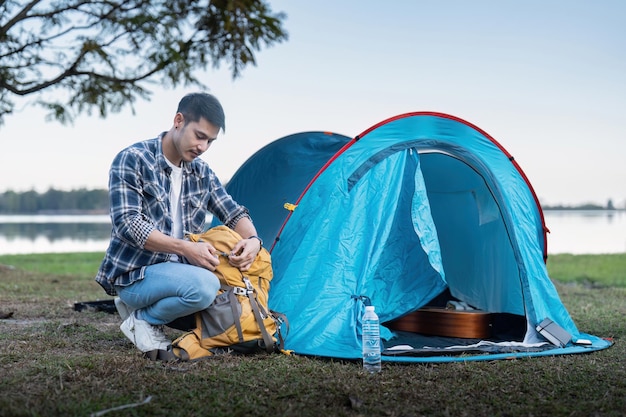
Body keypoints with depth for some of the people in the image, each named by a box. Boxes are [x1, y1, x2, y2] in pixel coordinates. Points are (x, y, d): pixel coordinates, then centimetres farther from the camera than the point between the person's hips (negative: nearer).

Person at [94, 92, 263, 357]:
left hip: (176, 270, 8)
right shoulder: (132, 160, -12)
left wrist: (253, 240, -12)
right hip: (134, 273, -8)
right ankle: (143, 319, -4)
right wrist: (186, 248, -29)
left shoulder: (201, 173, 8)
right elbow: (127, 224, -20)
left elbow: (234, 213, 12)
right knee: (204, 286, -33)